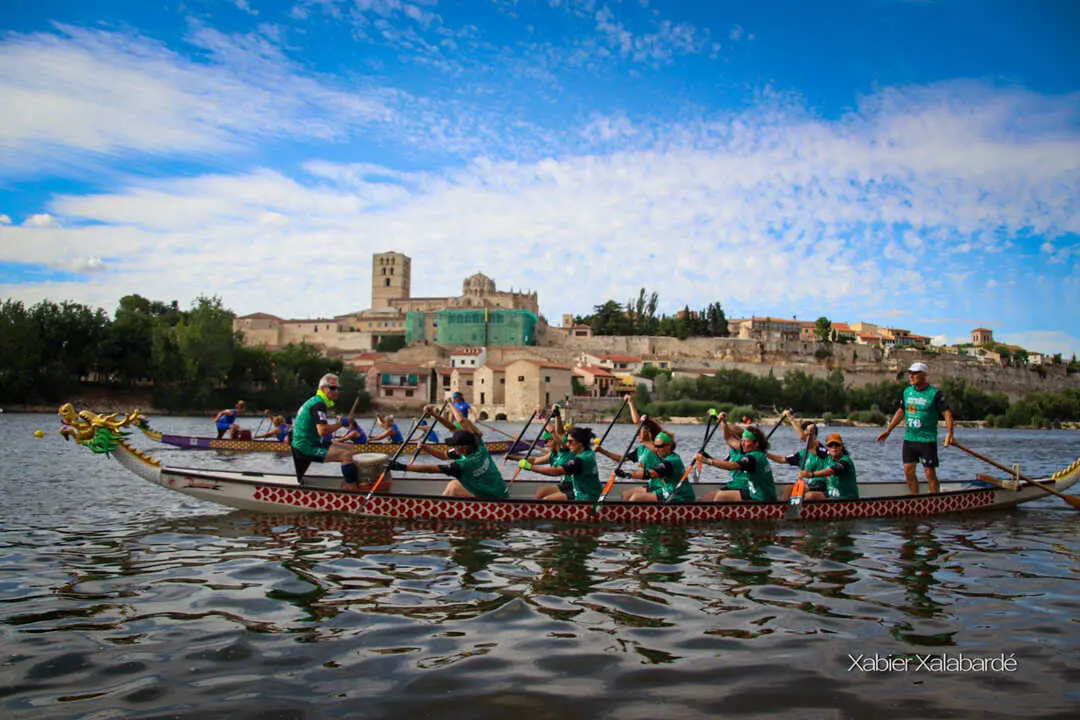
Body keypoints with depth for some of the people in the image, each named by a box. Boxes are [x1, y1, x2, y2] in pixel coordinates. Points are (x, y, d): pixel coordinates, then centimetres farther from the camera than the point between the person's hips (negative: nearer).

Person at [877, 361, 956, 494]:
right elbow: (901, 411, 19)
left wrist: (949, 433, -26)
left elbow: (947, 413, -12)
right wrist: (888, 430, 19)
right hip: (909, 438, 6)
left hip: (928, 440, -5)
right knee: (908, 471, 6)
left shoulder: (935, 393, -8)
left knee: (930, 473, -4)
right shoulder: (907, 391, 9)